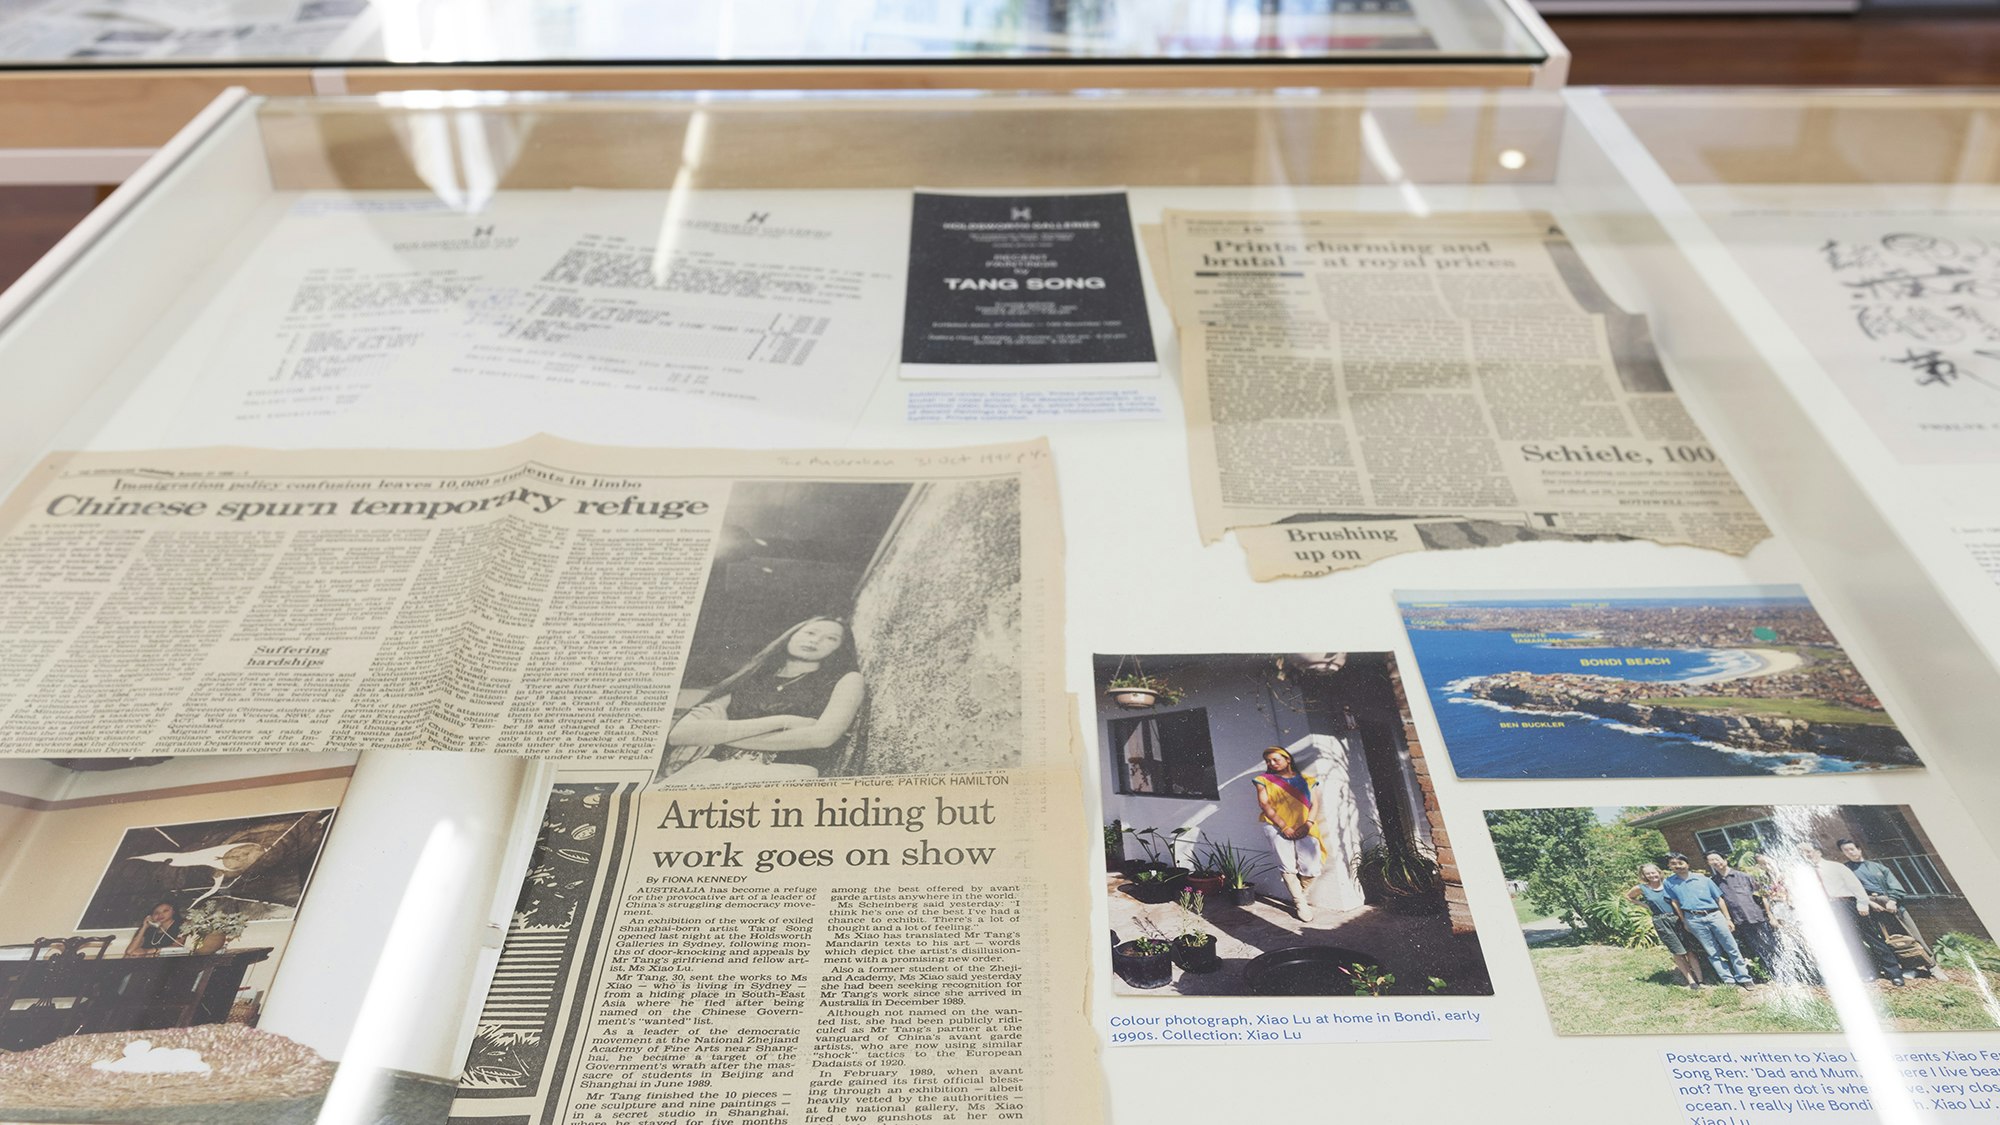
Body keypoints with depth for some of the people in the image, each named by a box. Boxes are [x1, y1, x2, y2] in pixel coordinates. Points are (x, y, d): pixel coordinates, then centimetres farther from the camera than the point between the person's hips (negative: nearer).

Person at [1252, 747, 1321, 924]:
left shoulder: (1306, 781, 15)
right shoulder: (1264, 780, 10)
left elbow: (1315, 804, 8)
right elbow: (1264, 804, -1)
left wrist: (1308, 824, -10)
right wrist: (1284, 826, -10)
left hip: (1304, 829, 1)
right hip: (1277, 826, -1)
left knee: (1311, 869, -11)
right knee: (1288, 866, -14)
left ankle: (1300, 898, 14)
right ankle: (1301, 904, -3)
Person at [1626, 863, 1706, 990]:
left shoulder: (1667, 884, 1)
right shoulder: (1642, 888, 1)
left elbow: (1675, 903, 0)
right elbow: (1627, 896, 16)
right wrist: (1644, 905, 6)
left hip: (1676, 918, 0)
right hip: (1661, 922, 0)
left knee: (1690, 950, -1)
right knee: (1678, 953, 2)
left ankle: (1700, 981, 3)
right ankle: (1691, 981, 9)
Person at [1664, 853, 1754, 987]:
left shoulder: (1703, 879, 6)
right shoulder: (1669, 882, 5)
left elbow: (1719, 899, 8)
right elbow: (1675, 902, 9)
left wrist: (1728, 919, 4)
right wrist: (1684, 922, 6)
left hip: (1714, 915, 0)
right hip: (1694, 920, 0)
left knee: (1732, 949, 0)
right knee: (1713, 953, 3)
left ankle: (1744, 979, 8)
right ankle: (1729, 981, 10)